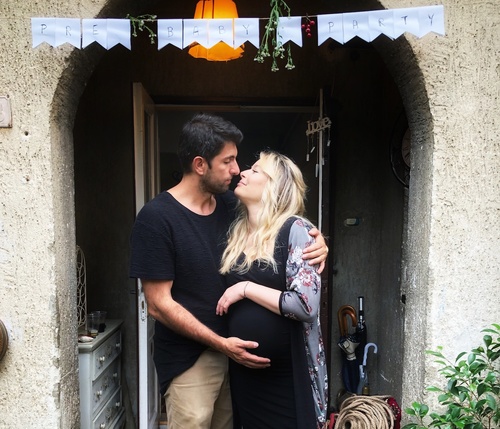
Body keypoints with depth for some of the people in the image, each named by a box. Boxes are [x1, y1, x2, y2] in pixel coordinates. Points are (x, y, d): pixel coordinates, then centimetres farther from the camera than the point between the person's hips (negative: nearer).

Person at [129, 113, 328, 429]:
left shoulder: (230, 205, 0)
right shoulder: (156, 218, -16)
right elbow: (158, 304, -16)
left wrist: (315, 240, -9)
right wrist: (220, 343, -18)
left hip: (233, 349, 6)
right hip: (189, 359, -5)